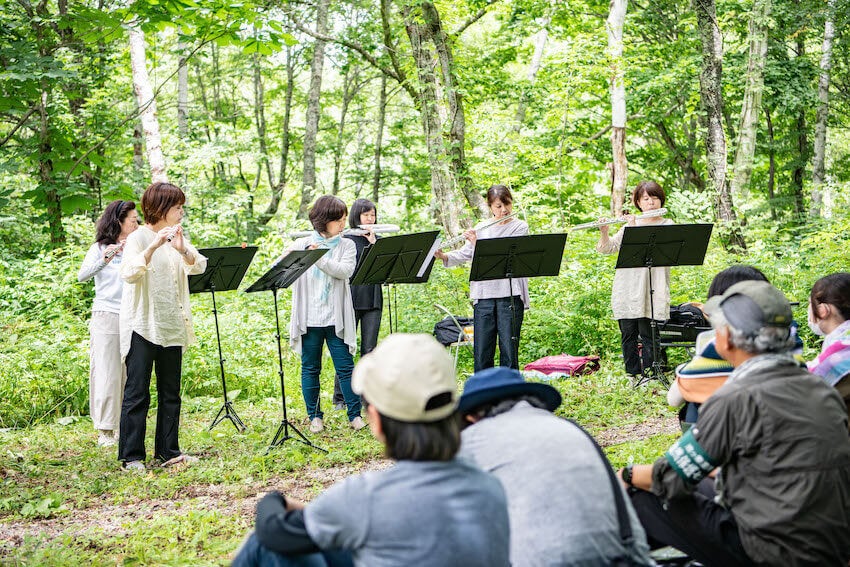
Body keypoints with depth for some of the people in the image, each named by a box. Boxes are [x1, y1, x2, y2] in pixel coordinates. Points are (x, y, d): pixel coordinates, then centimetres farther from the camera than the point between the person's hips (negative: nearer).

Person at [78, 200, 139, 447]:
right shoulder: (100, 248, 1)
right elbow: (82, 276, -13)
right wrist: (104, 260, -27)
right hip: (107, 315, -4)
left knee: (130, 374, 6)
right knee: (107, 373, -6)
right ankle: (105, 430, -5)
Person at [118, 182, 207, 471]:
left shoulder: (178, 237, 11)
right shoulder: (138, 238, -8)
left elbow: (200, 266, -3)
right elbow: (129, 274, -23)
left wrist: (183, 250, -22)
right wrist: (153, 247, -35)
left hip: (172, 326, 7)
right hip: (142, 326, -6)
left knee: (170, 392, 11)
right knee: (137, 392, -5)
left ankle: (168, 451, 18)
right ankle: (131, 456, -1)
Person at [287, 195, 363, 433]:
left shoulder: (346, 246, 5)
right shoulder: (302, 245, 4)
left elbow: (345, 271, -13)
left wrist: (318, 257, -25)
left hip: (336, 318, 0)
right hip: (309, 318, 0)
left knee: (345, 366, 1)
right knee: (310, 368, 6)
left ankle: (355, 415, 8)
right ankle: (315, 416, 16)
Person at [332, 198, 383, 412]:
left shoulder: (377, 240, 13)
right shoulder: (346, 240, 0)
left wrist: (373, 244, -8)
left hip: (373, 299, 4)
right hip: (351, 297, -4)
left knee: (369, 350, 3)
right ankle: (340, 398, 7)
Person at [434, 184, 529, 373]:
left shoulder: (520, 227, 4)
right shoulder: (481, 230, 15)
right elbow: (464, 255, 14)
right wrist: (443, 256, -4)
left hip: (510, 295, -3)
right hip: (483, 294, 3)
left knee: (509, 350, -4)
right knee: (481, 352, 2)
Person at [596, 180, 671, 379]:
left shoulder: (667, 225, 7)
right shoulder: (630, 225, 17)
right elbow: (607, 248, 11)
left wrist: (635, 228, -17)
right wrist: (604, 233, -9)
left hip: (651, 291, -4)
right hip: (626, 289, 4)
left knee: (648, 336, -6)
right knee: (628, 334, 4)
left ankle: (648, 375, 0)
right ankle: (632, 375, 12)